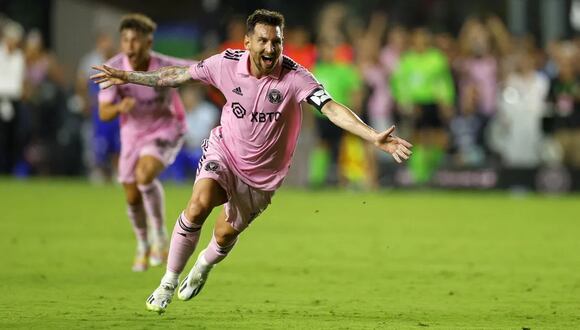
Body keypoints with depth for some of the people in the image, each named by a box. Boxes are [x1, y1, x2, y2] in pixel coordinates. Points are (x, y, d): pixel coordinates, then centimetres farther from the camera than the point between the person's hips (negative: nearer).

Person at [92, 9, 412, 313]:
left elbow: (332, 108, -35)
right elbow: (179, 75, 0)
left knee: (225, 235, 8)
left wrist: (374, 137, -48)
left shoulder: (294, 77, -25)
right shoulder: (227, 63, -16)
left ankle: (202, 268, 47)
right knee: (198, 206, -24)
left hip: (262, 173, 0)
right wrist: (129, 77, 7)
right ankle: (168, 283, -6)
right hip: (224, 150, 0)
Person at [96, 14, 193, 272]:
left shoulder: (165, 67, -28)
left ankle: (160, 236, -10)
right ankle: (142, 246, 39)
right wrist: (119, 107, -42)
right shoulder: (114, 68, -21)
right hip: (133, 132, 4)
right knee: (133, 198, 9)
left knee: (144, 174, -31)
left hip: (166, 129, -4)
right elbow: (104, 113, -22)